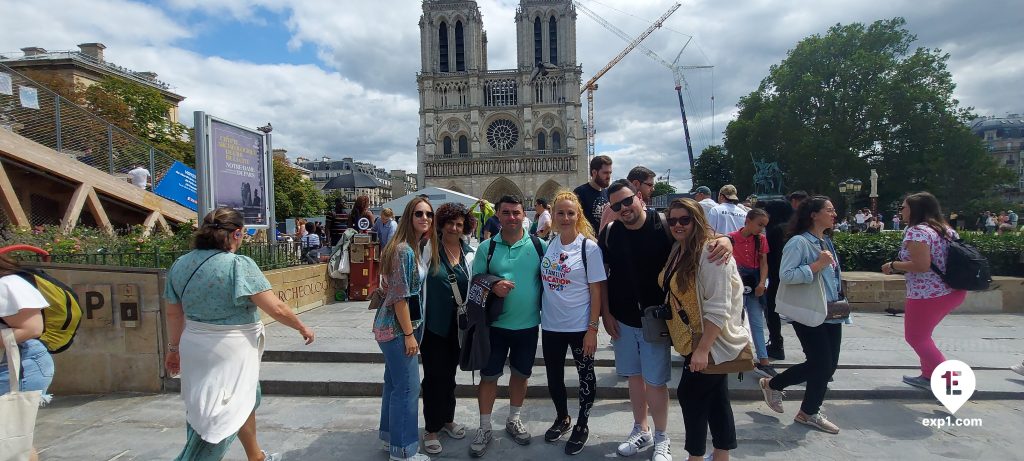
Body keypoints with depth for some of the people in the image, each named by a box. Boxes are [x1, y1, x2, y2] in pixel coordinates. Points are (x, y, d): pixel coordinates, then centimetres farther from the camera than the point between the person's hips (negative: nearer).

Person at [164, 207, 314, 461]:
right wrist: (302, 328, -4)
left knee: (246, 399, 24)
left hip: (195, 348, 8)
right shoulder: (239, 265, -19)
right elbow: (276, 308, -18)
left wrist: (174, 348, 22)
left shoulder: (180, 264, 1)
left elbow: (174, 314, 9)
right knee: (220, 418, 5)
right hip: (229, 353, -8)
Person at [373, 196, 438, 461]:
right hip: (397, 327, -9)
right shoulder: (403, 249, -20)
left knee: (395, 383, 19)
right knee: (408, 387, -1)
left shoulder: (420, 246, 8)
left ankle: (391, 437, 33)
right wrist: (409, 334, -18)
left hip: (403, 325, 9)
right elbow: (399, 296, -21)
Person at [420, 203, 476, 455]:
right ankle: (431, 429, 19)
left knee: (450, 374, 18)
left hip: (457, 325, 4)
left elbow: (473, 286, 11)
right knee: (434, 376, 3)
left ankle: (447, 419, 35)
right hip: (433, 324, -4)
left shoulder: (469, 254, 3)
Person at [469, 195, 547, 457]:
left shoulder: (539, 246, -3)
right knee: (489, 375, 6)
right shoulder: (486, 247, -4)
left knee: (521, 374, 16)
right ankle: (484, 428, 24)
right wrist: (492, 286, -19)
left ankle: (514, 420, 38)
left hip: (528, 324, 1)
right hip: (495, 324, -1)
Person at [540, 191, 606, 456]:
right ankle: (562, 418, 40)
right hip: (551, 325, 4)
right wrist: (540, 314, 7)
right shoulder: (547, 245, 2)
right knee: (554, 376, 17)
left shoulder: (589, 247, -10)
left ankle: (582, 425, 32)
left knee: (585, 375, 12)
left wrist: (593, 328, -13)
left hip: (580, 326, -4)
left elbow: (596, 290, -10)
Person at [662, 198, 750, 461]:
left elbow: (718, 308, -26)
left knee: (690, 394, 0)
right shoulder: (678, 251, 6)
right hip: (693, 341, 8)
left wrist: (703, 349, -27)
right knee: (715, 397, 18)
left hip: (712, 342, -8)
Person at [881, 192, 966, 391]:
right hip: (954, 291, 9)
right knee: (921, 333, 24)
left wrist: (893, 266, -13)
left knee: (915, 337, 7)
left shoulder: (916, 232, -17)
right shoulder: (945, 229, 11)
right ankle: (929, 376, 29)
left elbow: (922, 265, -27)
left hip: (929, 295, -9)